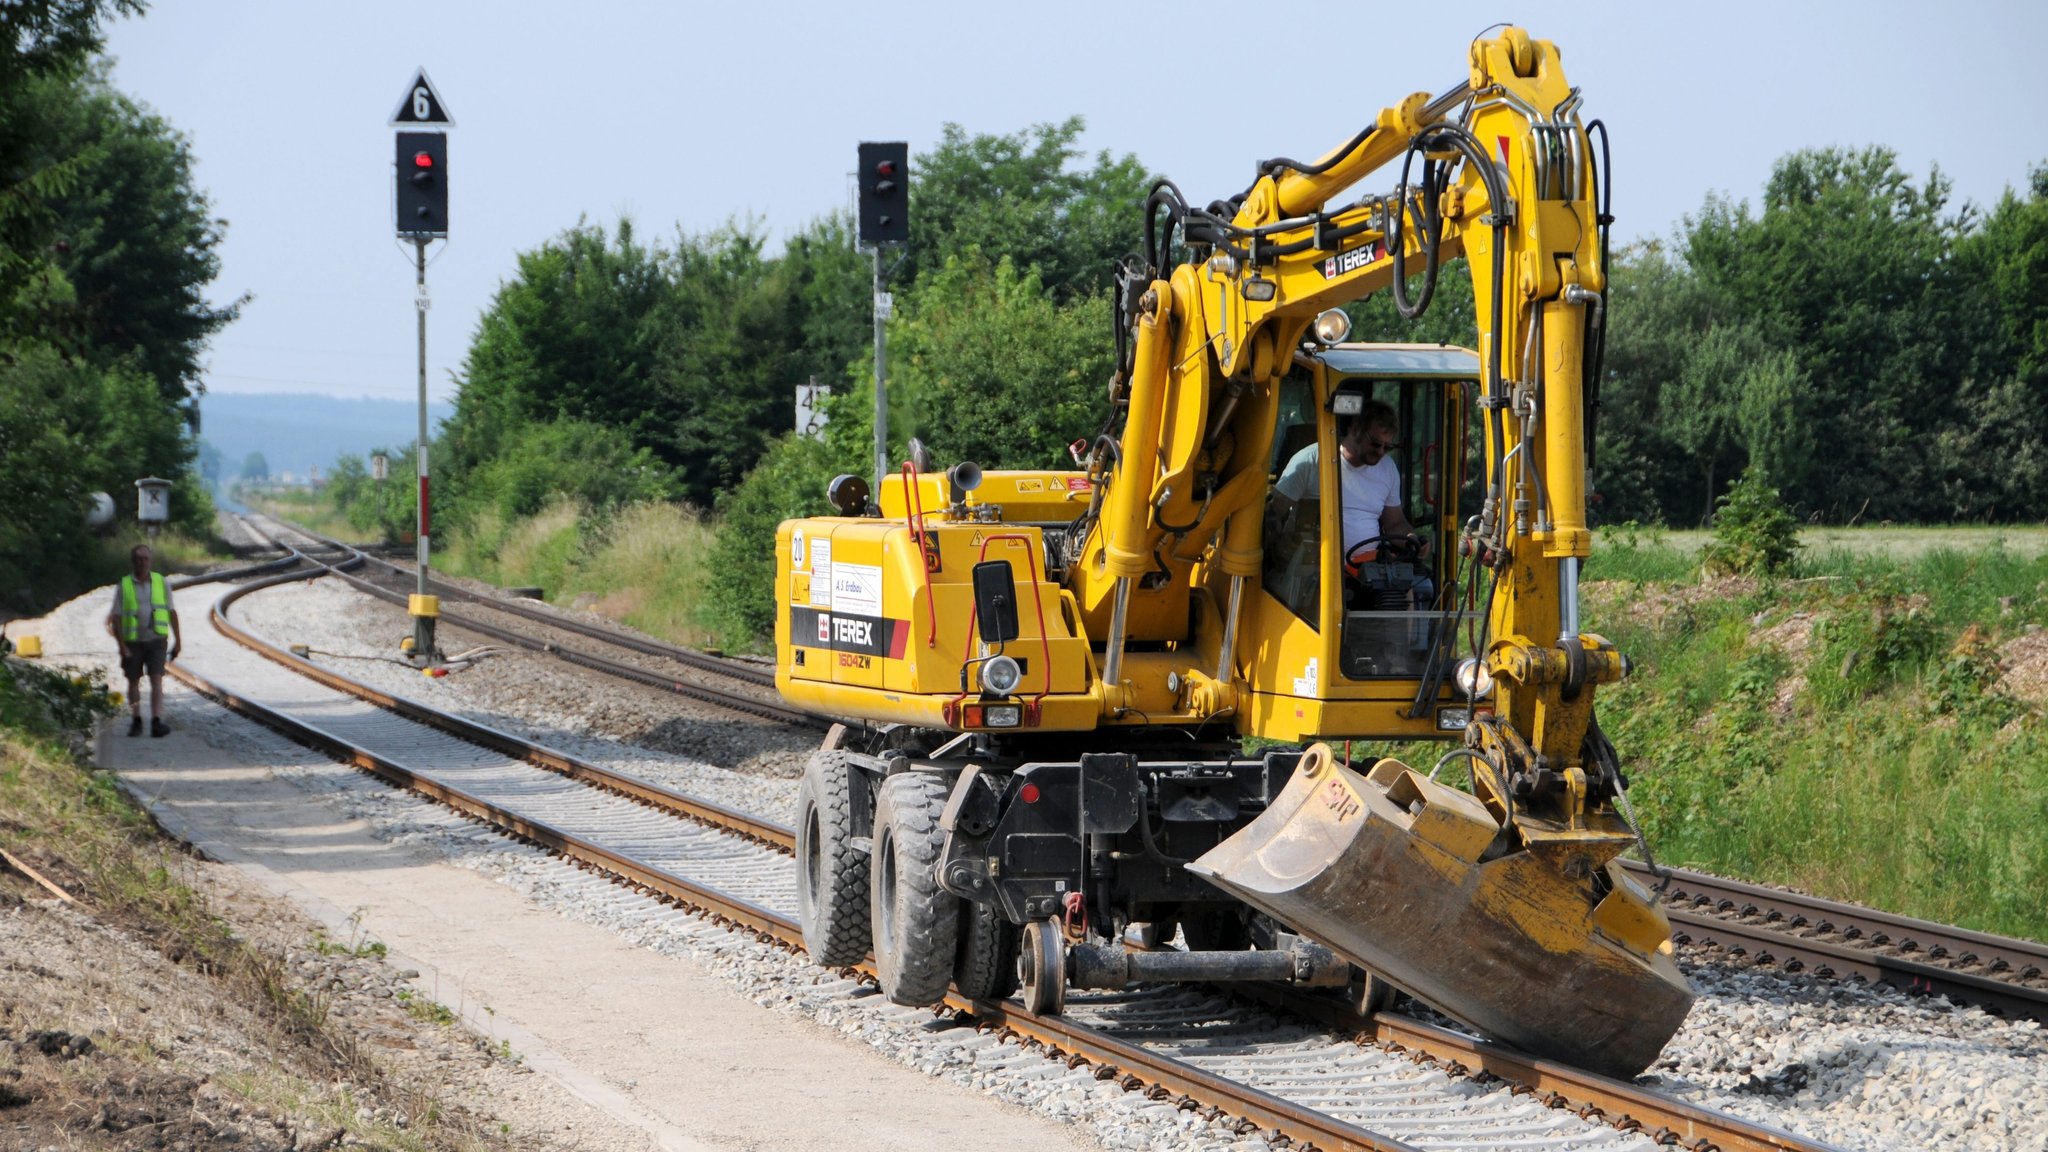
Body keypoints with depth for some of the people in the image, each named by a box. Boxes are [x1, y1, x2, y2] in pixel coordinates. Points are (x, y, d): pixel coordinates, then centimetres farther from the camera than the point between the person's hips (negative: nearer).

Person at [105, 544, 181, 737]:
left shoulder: (161, 583, 2)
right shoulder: (123, 587, -2)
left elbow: (172, 613, 8)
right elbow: (116, 619, -5)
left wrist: (178, 640, 5)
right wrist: (122, 647, -14)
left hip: (156, 641, 0)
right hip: (133, 642, 0)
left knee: (157, 680, -13)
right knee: (134, 682, 10)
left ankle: (156, 723, -22)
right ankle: (136, 722, 25)